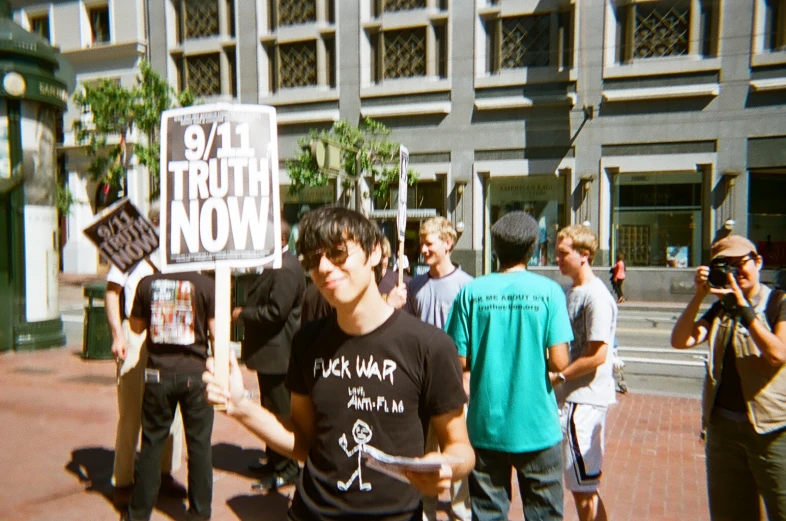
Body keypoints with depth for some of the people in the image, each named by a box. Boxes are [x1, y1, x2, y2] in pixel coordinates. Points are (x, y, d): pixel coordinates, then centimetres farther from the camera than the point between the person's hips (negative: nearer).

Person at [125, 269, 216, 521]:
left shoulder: (147, 283, -4)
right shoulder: (206, 284, -10)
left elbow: (137, 326, 9)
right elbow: (215, 331, -8)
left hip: (158, 374, 2)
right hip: (195, 374, -2)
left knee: (152, 442, 15)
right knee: (199, 443, 10)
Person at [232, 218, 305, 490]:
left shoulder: (286, 269, -21)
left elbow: (275, 312, -27)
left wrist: (242, 314, -14)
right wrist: (245, 312, 3)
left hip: (277, 353, -11)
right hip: (269, 350, 11)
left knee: (280, 411, 1)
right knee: (270, 408, 21)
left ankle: (286, 470, 14)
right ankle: (274, 460, 36)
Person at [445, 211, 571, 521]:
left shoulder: (471, 291, -6)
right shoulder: (549, 291, -8)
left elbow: (460, 361, -6)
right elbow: (558, 362, -12)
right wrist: (537, 361, 9)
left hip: (486, 425, 1)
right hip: (536, 426, -1)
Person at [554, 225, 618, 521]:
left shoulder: (596, 296, -17)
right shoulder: (572, 291, 11)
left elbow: (597, 355, -20)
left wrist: (557, 377, -15)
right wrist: (558, 376, 7)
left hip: (585, 400, -9)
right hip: (571, 397, 9)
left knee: (583, 488, 3)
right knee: (585, 485, 19)